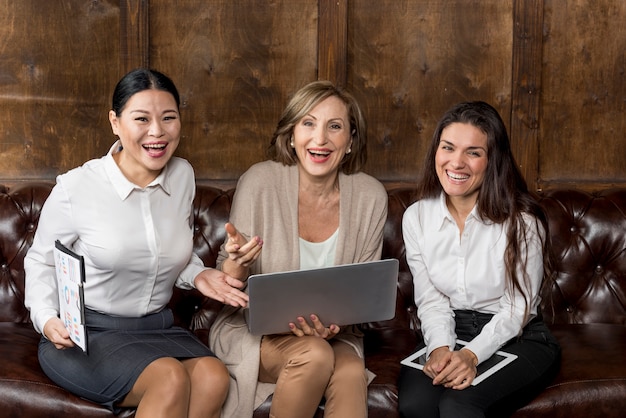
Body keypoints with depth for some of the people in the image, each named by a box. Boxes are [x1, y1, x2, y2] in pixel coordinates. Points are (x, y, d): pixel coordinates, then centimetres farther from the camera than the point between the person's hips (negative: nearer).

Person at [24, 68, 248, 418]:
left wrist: (198, 276, -1)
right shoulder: (75, 188, -11)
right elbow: (41, 263, 2)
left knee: (214, 377, -27)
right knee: (171, 379, -32)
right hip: (86, 335, -4)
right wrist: (46, 318, -16)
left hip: (157, 329, 5)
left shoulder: (183, 175, 4)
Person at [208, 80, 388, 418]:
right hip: (253, 328, -1)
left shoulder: (370, 197, -6)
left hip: (331, 333, 2)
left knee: (351, 374, -31)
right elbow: (228, 286, -7)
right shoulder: (259, 182, -13)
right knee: (315, 355, -31)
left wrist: (333, 322, -18)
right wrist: (236, 263, -31)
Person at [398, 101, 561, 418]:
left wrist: (472, 355, -24)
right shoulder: (416, 217, 0)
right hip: (449, 334, 3)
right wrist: (440, 347, -19)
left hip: (517, 339, -3)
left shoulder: (522, 221, -11)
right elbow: (430, 299, 1)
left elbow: (517, 308, -9)